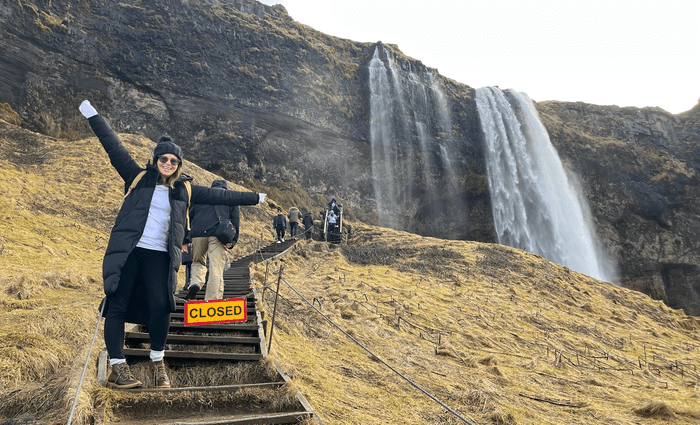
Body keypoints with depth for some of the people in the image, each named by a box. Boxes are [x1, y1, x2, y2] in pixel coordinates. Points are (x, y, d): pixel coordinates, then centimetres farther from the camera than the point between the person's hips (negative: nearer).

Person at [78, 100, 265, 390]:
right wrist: (92, 116, 4)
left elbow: (218, 196, 17)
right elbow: (114, 148, 7)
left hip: (160, 256, 1)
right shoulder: (137, 178, 9)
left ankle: (158, 362, 11)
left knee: (161, 306, -10)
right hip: (127, 252, -1)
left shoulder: (185, 190, 13)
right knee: (117, 305, -2)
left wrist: (255, 198, 20)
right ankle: (117, 368, 8)